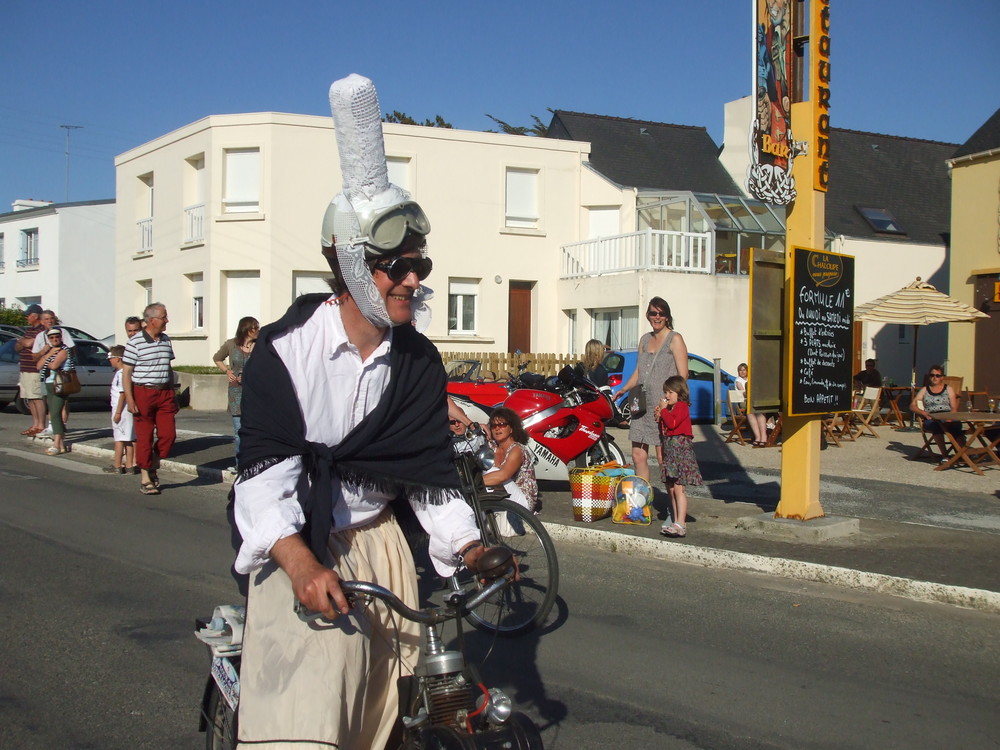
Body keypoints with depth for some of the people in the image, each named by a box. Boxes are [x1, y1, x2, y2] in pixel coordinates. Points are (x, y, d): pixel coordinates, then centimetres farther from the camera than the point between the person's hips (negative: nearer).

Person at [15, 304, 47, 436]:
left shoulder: (42, 330, -12)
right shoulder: (29, 329, 19)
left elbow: (29, 343, -22)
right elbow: (17, 347, 17)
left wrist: (21, 340, 0)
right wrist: (23, 343, -5)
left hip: (35, 369, -9)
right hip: (24, 369, 9)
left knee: (37, 397, -8)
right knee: (30, 398, 10)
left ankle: (41, 426, -6)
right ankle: (35, 425, 16)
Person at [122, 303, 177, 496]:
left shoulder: (166, 340, 11)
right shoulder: (135, 342, -7)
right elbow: (126, 373, -7)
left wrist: (173, 395, 18)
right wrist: (129, 399, -14)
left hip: (165, 393, 5)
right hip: (143, 393, -5)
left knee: (168, 434, -1)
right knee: (145, 436, 1)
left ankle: (153, 467, 22)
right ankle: (145, 478, 11)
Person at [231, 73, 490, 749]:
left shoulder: (419, 362, 0)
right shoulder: (288, 347, -14)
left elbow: (430, 465, 4)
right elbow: (265, 466, -21)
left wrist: (465, 543, -8)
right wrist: (301, 564, -34)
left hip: (378, 540, 5)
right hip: (297, 544, -4)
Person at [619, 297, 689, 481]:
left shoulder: (674, 339, -2)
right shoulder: (645, 339, 18)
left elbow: (682, 376, -9)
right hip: (643, 405, 7)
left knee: (663, 457, -8)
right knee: (638, 456, 4)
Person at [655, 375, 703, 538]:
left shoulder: (682, 406, -8)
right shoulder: (670, 408, 21)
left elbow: (672, 423, -21)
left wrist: (663, 410, -11)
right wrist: (659, 416, 7)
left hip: (681, 448, -10)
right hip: (669, 449, 10)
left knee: (678, 488, -15)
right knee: (671, 488, 10)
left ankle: (681, 524, -20)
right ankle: (675, 520, 15)